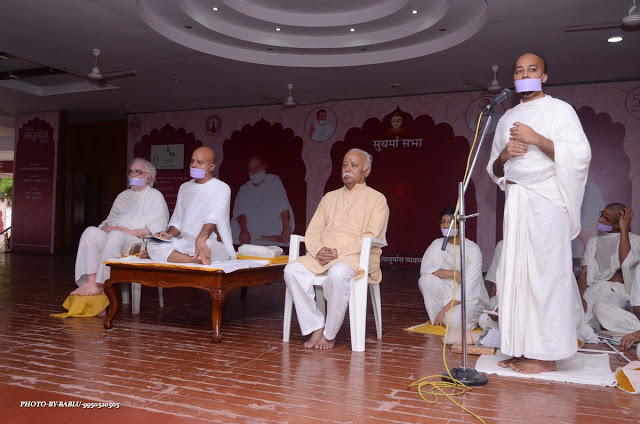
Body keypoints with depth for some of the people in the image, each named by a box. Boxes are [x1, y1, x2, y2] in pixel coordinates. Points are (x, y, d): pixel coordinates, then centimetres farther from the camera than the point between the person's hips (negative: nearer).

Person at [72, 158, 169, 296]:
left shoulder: (154, 195, 9)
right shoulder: (123, 196, 29)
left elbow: (158, 227, -4)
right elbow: (109, 219, 27)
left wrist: (131, 232, -12)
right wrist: (105, 227, 2)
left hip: (137, 241, -6)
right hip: (111, 238, 6)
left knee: (115, 235, -36)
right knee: (91, 232, -23)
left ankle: (100, 285, -34)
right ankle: (91, 281, -30)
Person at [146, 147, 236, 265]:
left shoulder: (221, 188, -2)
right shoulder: (184, 187, 20)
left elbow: (213, 218, -20)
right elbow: (177, 221, 20)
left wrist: (201, 239, -37)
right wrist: (168, 235, -2)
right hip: (185, 243, 7)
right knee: (152, 245, -21)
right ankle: (196, 259, -34)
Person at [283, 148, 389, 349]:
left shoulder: (377, 199, 7)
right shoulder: (330, 197, 24)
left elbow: (372, 237, -6)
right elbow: (313, 230, 15)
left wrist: (340, 252, -16)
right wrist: (319, 250, -8)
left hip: (356, 257, -5)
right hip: (321, 256, 5)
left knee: (338, 274, -38)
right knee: (292, 270, -23)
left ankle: (329, 334, -20)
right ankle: (316, 327, -17)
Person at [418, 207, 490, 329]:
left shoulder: (473, 250, -14)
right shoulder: (437, 245, 1)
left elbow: (468, 288, -19)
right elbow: (425, 269, -13)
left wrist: (444, 311, -24)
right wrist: (454, 274, -22)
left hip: (470, 299, -4)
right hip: (448, 293, 4)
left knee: (453, 320, -34)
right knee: (425, 280, -23)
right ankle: (440, 322, -11)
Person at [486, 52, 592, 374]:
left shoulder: (559, 110, 4)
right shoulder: (507, 118, 19)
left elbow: (580, 155, -9)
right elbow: (494, 170, 21)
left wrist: (536, 139, -14)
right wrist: (504, 154, 0)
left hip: (546, 201, -5)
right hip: (515, 201, 6)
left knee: (545, 273, -7)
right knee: (515, 272, 2)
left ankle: (546, 354, -1)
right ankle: (523, 349, 9)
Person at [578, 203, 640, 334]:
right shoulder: (594, 241, 23)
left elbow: (626, 263, -13)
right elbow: (583, 274, 13)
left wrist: (624, 229, -4)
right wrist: (580, 297, -9)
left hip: (618, 290, -4)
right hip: (596, 288, 4)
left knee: (601, 307, -38)